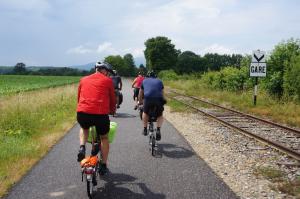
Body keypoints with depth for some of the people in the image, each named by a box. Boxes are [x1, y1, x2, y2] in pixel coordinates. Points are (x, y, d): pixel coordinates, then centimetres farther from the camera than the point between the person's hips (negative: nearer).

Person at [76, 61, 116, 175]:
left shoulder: (83, 79, 19)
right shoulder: (107, 81, 9)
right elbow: (112, 99, 17)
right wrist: (112, 110, 36)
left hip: (82, 113, 3)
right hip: (101, 114, -2)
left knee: (84, 128, 37)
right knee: (104, 138, 23)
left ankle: (82, 147, 12)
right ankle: (103, 165, 25)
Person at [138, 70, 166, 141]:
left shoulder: (144, 81, 26)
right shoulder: (159, 81, 27)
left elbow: (140, 94, 33)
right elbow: (162, 93, 31)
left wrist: (140, 102, 46)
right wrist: (163, 101, 46)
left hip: (148, 99, 0)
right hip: (158, 100, 1)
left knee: (145, 113, 28)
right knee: (160, 116, 22)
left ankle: (145, 129, 27)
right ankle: (158, 130, 4)